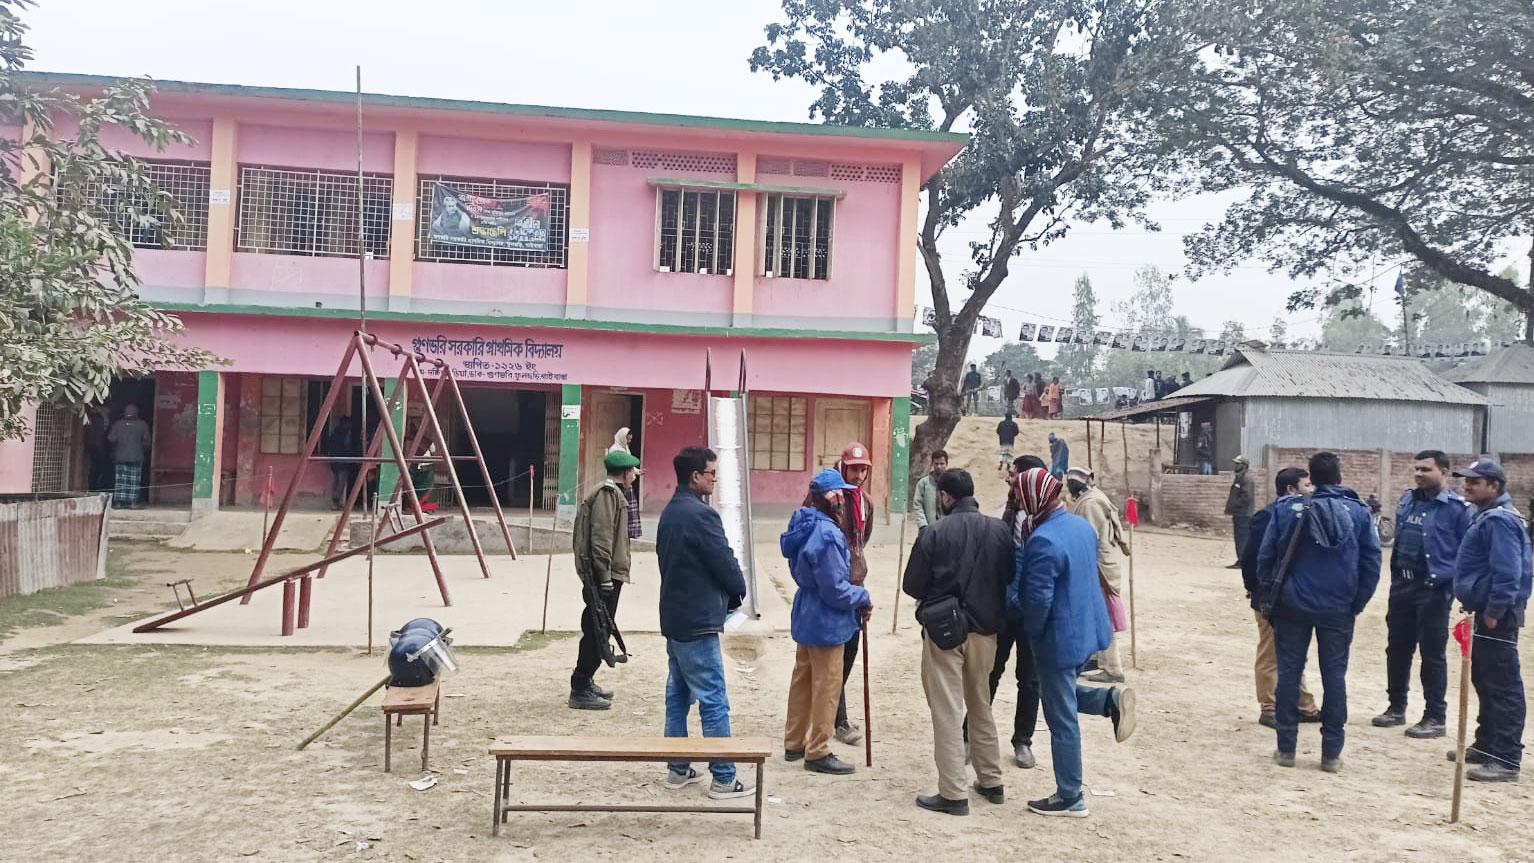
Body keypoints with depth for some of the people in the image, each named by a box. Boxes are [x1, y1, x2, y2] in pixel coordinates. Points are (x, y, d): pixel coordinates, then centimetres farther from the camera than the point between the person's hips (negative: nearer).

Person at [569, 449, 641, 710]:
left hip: (607, 576, 11)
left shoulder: (613, 493, 19)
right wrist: (605, 577, -22)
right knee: (597, 631, -7)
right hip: (605, 575, -11)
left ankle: (585, 682, 27)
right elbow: (601, 537, -21)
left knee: (595, 630, 17)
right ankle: (580, 691, -3)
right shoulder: (608, 493, -13)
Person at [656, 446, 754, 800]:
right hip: (698, 622, -10)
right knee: (714, 702, -3)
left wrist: (728, 591, 10)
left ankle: (678, 769, 22)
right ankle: (724, 779, 2)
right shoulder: (701, 515, -18)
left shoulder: (670, 512, 11)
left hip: (674, 618, 10)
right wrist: (737, 591, 5)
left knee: (678, 696, 15)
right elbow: (724, 562, -16)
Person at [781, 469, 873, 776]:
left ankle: (794, 743, 30)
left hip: (806, 618, 10)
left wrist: (855, 598, 9)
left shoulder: (805, 525, 5)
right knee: (826, 687, 2)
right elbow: (835, 589, -25)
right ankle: (818, 752, 12)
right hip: (826, 623, -10)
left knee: (802, 681, 18)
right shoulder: (827, 534, -26)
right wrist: (863, 598, -7)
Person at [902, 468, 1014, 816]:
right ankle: (991, 781, 29)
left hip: (943, 631, -5)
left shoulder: (935, 533, -15)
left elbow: (911, 585, -9)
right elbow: (1009, 579, 4)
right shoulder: (999, 530, -3)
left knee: (947, 712, 2)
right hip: (985, 631, 5)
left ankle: (953, 794, 5)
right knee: (981, 706, 21)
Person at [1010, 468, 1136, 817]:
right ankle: (1111, 698, 6)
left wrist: (1032, 633, -5)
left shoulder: (1043, 542, -25)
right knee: (1061, 694, 27)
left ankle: (1069, 798, 16)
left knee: (1061, 719, 4)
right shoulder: (1082, 525, 4)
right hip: (1087, 628, 9)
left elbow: (1037, 601, -25)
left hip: (1059, 639, -9)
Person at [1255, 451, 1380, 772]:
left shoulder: (1287, 509, -5)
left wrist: (1270, 597, 6)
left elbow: (1265, 556, -5)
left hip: (1292, 606, 0)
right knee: (1334, 676, 8)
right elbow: (1372, 562, -2)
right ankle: (1331, 752, 12)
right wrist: (1356, 603, 7)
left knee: (1289, 673, 8)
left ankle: (1286, 748, 11)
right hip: (1338, 610, 1)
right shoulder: (1358, 512, -2)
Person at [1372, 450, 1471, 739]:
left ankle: (1436, 718, 11)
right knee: (1397, 648, 12)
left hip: (1434, 589, -6)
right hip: (1402, 585, 6)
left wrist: (1456, 587, -13)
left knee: (1433, 655, 1)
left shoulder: (1457, 508, -9)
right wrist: (1395, 575, 14)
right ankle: (1396, 707, 26)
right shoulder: (1407, 501, 10)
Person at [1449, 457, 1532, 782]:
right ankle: (1486, 745, 30)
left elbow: (1508, 573, -24)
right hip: (1485, 612, 11)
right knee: (1484, 681, 19)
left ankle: (1506, 761, -4)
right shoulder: (1486, 516, 16)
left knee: (1503, 687, -7)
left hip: (1496, 616, -11)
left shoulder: (1500, 520, -17)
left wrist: (1494, 612, -22)